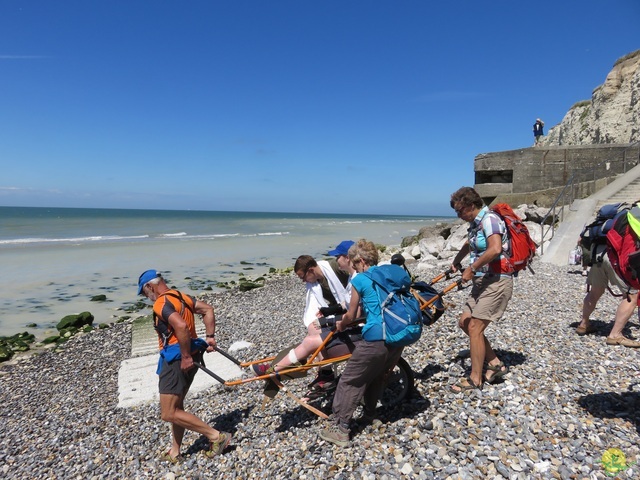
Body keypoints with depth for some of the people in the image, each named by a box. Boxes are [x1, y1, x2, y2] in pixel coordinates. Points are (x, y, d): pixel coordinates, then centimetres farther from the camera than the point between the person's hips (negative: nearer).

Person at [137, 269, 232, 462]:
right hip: (189, 356, 10)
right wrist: (210, 336, 11)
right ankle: (175, 452, 32)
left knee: (169, 414, -4)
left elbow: (181, 326, -32)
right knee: (176, 406, 21)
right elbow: (208, 309, 14)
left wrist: (186, 357, -24)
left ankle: (217, 436, -1)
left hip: (177, 359, -10)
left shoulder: (161, 303, -16)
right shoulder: (181, 296, 12)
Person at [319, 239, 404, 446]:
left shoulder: (360, 280, -2)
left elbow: (351, 316, 5)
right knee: (378, 376, 28)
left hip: (376, 339, -7)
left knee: (349, 382, 7)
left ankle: (339, 428, 10)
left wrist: (340, 324, 27)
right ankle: (369, 415, 39)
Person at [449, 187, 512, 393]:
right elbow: (469, 244, 33)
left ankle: (475, 380, 5)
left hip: (496, 281, -10)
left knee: (474, 327, -8)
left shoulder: (489, 219, -17)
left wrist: (471, 269, -25)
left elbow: (495, 249, -33)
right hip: (482, 281, 10)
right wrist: (455, 262, 32)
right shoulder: (476, 223, 12)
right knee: (465, 322, 10)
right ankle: (495, 364, 21)